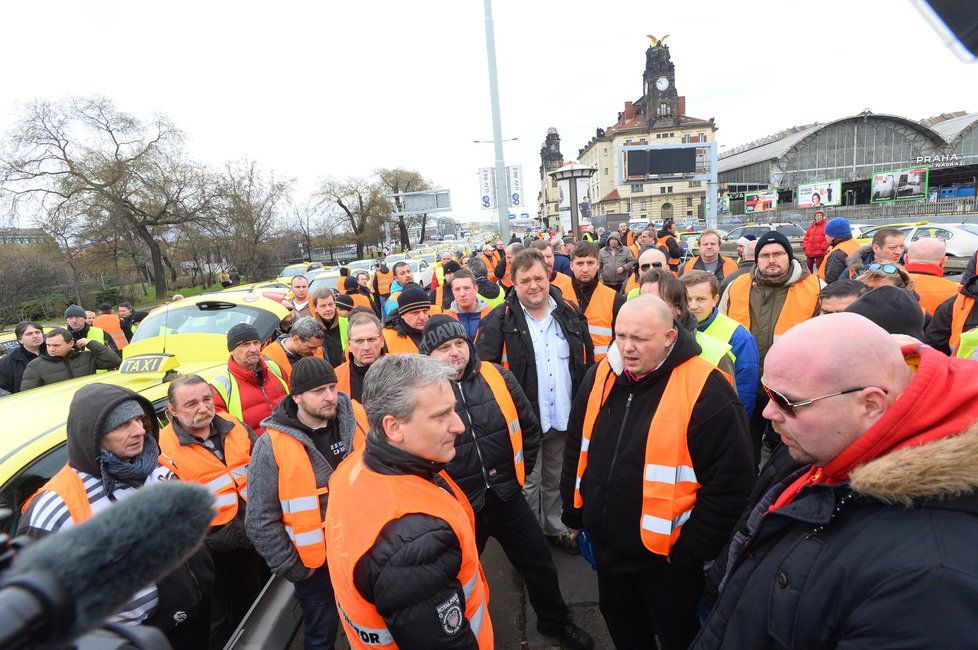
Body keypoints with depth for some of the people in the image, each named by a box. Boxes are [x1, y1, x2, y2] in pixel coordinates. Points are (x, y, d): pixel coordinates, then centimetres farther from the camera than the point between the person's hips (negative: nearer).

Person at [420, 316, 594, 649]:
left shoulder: (497, 376, -8)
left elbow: (529, 426, 5)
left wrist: (520, 470, 7)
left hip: (507, 496, 2)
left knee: (540, 565, 19)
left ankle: (555, 622, 47)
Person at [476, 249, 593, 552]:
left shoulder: (570, 313, 0)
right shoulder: (499, 320, -13)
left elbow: (587, 363, 8)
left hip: (564, 418, 4)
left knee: (555, 480, 23)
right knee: (528, 484, 12)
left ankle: (555, 528, 44)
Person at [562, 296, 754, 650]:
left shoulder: (705, 390, -22)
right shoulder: (600, 376, -4)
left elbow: (730, 482, -18)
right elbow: (576, 450, 8)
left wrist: (691, 550, -13)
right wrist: (574, 514, 11)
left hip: (667, 557, -5)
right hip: (606, 547, 5)